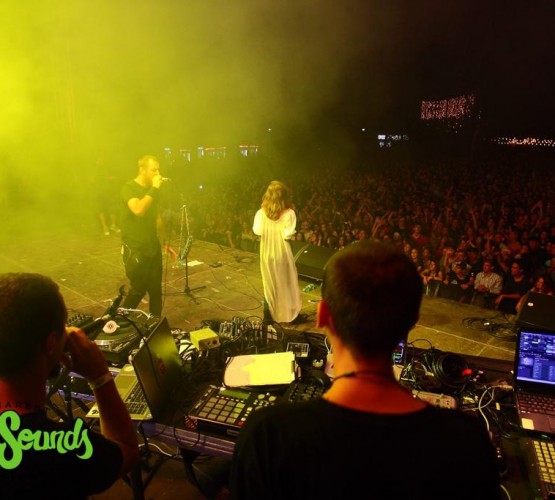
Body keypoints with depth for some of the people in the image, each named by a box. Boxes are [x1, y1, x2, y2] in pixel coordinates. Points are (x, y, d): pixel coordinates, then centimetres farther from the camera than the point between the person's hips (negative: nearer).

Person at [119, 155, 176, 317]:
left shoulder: (151, 190, 9)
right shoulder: (129, 188, -13)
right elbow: (138, 210, -33)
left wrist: (166, 241, 17)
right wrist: (154, 189, -27)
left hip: (153, 247, 6)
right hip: (135, 249, -6)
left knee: (156, 290, 8)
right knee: (138, 290, -1)